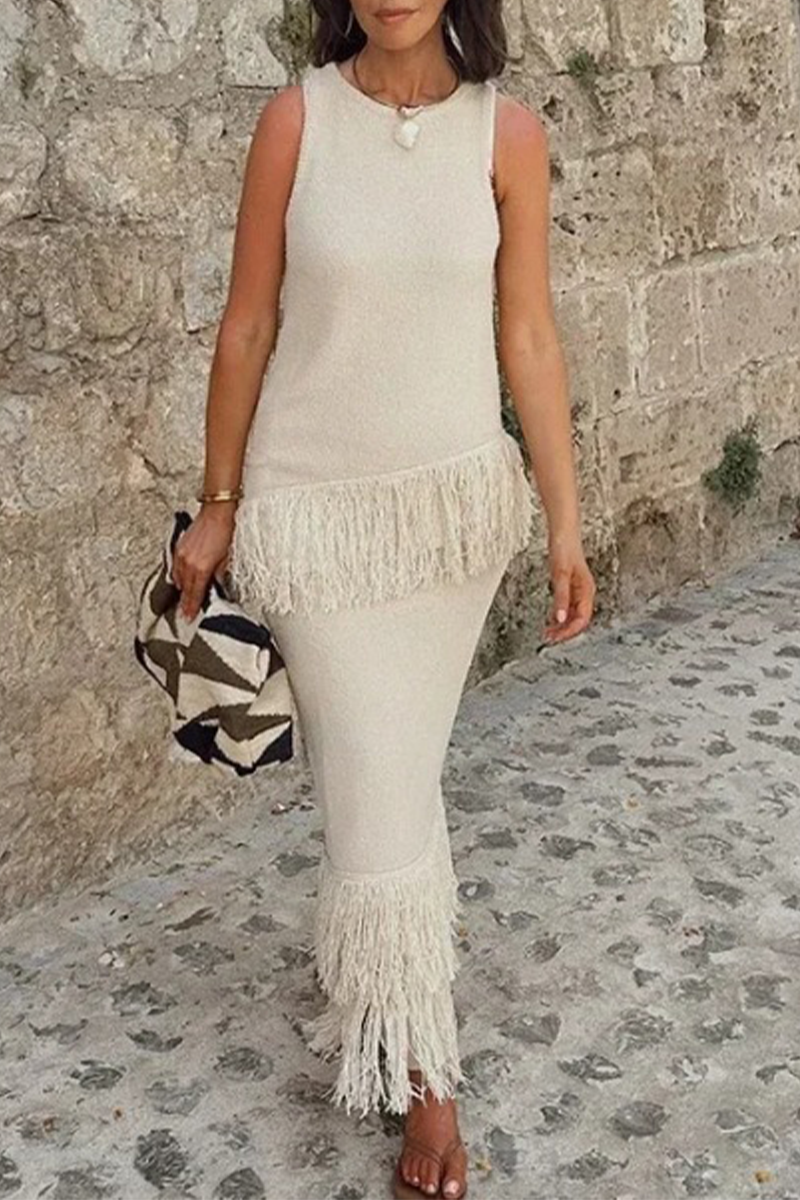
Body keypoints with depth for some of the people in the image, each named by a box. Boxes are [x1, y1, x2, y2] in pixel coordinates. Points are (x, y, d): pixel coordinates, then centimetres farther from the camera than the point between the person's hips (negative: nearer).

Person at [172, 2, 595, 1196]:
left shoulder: (507, 131, -3)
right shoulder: (296, 119, -6)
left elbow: (529, 339, -1)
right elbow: (249, 326, -1)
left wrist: (565, 525, -1)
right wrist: (217, 504, 3)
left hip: (459, 502, 2)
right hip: (319, 510, -1)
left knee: (398, 776, 14)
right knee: (380, 793, 0)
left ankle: (374, 980, 42)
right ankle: (426, 1079, 19)